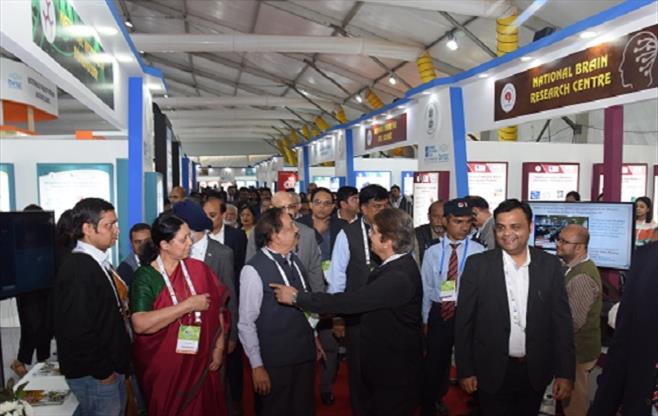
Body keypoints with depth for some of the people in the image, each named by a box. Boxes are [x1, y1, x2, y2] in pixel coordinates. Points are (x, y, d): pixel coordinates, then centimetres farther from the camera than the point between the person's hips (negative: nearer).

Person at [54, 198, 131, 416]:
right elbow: (77, 329, -25)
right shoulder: (78, 269, -22)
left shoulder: (98, 262, 8)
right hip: (94, 375, -9)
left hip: (112, 368, 9)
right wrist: (102, 371, -18)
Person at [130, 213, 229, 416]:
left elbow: (217, 310, 0)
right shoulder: (145, 276, -13)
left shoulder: (199, 269, -4)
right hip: (163, 367, -2)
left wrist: (219, 347, -6)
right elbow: (140, 324, -26)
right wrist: (189, 305, -25)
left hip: (199, 363, 3)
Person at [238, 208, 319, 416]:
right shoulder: (254, 270, -18)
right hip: (275, 362, -6)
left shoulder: (294, 260, 3)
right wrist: (257, 367, -13)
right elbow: (246, 324, -15)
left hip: (305, 354, 6)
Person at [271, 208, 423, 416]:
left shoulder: (399, 277, -32)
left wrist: (297, 297, -25)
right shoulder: (399, 263, -2)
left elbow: (348, 301, -33)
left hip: (394, 372, -8)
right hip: (383, 362, 8)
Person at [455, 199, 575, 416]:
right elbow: (464, 321, -6)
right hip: (492, 371, -2)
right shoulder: (477, 264, -10)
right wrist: (465, 370, -4)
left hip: (535, 371, 2)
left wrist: (565, 372, -2)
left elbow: (562, 321, 0)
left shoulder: (550, 265, -4)